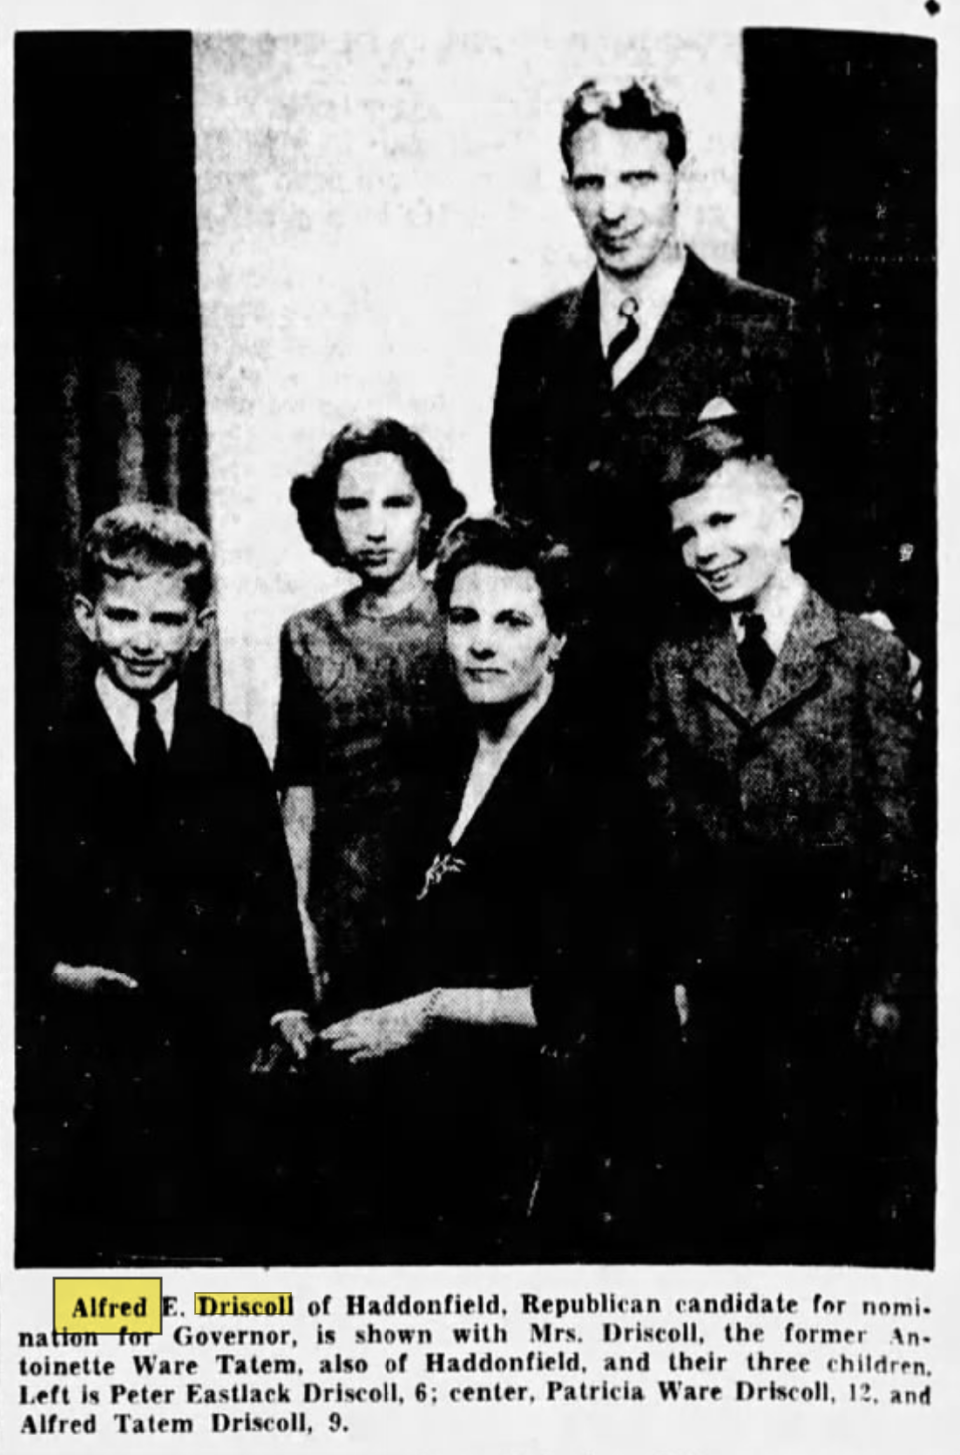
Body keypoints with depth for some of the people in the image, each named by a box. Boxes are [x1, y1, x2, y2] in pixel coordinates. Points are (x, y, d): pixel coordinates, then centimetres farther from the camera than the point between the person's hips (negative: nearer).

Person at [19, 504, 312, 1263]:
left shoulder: (234, 752, 9)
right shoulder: (41, 753, 1)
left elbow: (269, 895, 9)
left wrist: (285, 1002, -1)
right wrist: (52, 969, -13)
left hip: (214, 1067, 2)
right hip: (78, 1070, -2)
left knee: (217, 1243, 8)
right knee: (71, 1244, 4)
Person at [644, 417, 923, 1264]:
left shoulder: (869, 656, -3)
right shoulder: (677, 670, 8)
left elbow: (902, 836, -5)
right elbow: (663, 832, 7)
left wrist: (892, 986, -8)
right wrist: (670, 970, 1)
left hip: (833, 981, -3)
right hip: (718, 986, 3)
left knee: (835, 1201, 5)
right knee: (728, 1201, 11)